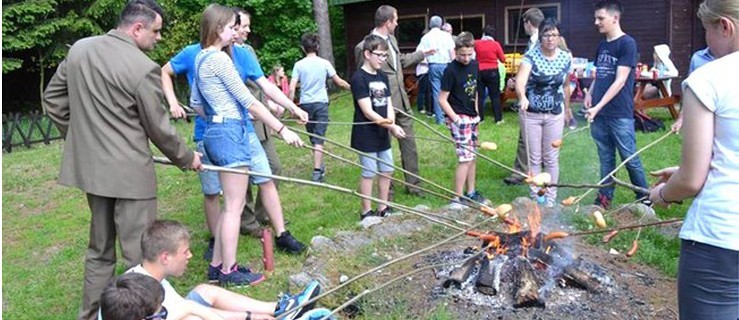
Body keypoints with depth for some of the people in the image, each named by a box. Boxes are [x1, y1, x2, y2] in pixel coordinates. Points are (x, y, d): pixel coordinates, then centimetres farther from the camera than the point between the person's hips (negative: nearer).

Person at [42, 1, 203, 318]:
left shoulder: (79, 49, 4)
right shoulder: (143, 68, -16)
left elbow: (52, 98, 14)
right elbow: (158, 128, -8)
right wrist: (187, 158, 8)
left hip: (90, 166, 8)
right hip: (129, 173, -8)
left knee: (99, 250, 21)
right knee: (140, 256, 3)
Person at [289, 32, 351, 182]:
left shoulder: (299, 65, -1)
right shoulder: (324, 63, -1)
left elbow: (291, 88, -6)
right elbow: (339, 82, 4)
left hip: (305, 104, 2)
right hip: (321, 103, -1)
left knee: (313, 137, 16)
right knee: (318, 138, -3)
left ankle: (320, 166, 30)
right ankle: (317, 171, -11)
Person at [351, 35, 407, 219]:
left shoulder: (383, 77, 9)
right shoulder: (358, 78, -15)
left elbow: (388, 105, 8)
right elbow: (368, 112, -20)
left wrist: (391, 124, -12)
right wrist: (392, 127, -23)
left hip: (383, 135, 8)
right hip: (366, 136, -8)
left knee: (387, 171, 13)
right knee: (368, 174, 2)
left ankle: (383, 208, 28)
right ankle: (366, 212, 16)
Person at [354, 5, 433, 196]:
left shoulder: (392, 40, 7)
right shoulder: (365, 47, -17)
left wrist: (422, 54, 32)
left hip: (402, 102, 8)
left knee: (409, 144, 13)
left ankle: (413, 184, 26)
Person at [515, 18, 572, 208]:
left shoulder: (566, 58, -1)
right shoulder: (531, 57, -12)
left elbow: (566, 86, 12)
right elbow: (520, 81, -29)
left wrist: (566, 110, 18)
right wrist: (522, 97, -49)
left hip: (555, 115, 2)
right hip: (531, 114, -2)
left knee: (551, 158, 8)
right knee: (534, 158, 6)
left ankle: (550, 198, 21)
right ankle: (536, 197, 19)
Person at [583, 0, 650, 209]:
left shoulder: (627, 43, -10)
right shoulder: (602, 45, 12)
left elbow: (620, 81, -16)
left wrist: (599, 106, -21)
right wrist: (589, 94, 3)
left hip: (620, 114, -6)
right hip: (599, 114, 7)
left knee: (630, 158, 3)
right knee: (605, 158, 13)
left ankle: (644, 198, 18)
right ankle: (605, 197, 21)